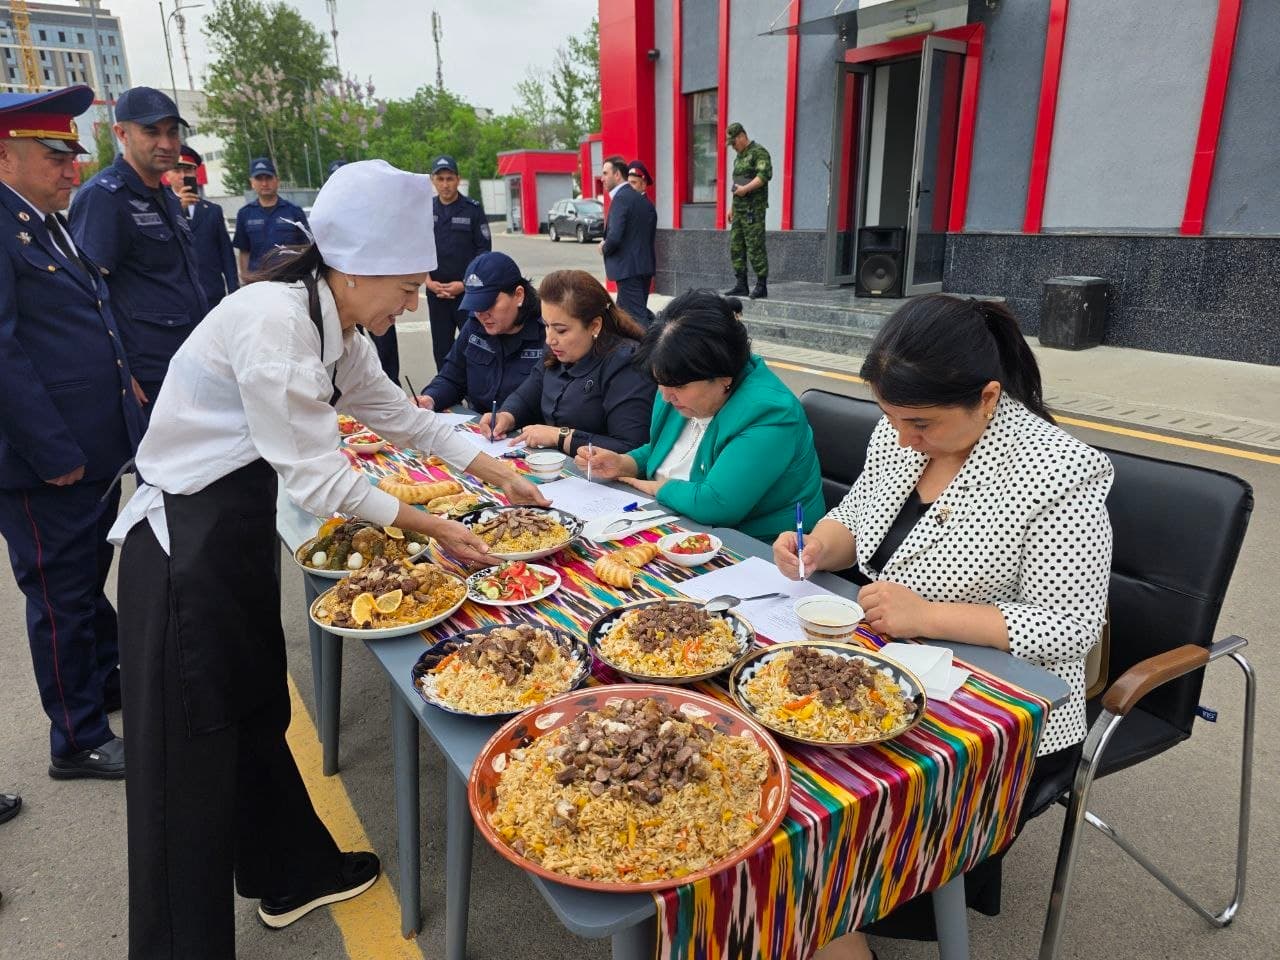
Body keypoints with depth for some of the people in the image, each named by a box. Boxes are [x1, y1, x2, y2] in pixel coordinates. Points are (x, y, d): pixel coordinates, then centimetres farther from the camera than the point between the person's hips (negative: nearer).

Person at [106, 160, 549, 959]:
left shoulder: (334, 323, 3)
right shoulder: (274, 320, -25)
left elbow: (400, 414, 13)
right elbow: (316, 475, -24)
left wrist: (500, 475, 12)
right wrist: (433, 528, -14)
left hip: (241, 533, 9)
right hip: (184, 546, -9)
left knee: (256, 712, 21)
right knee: (192, 753, 3)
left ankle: (292, 874, 40)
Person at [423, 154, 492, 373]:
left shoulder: (473, 209, -2)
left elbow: (484, 249, -4)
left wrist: (464, 284, -12)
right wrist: (428, 280, -5)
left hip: (467, 291, -4)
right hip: (435, 292, 4)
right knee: (441, 348, 10)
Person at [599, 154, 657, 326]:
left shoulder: (621, 198, -14)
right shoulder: (642, 199, 13)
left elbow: (614, 237, -24)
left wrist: (604, 248, -3)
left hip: (628, 268, -9)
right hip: (645, 266, 9)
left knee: (637, 317, -7)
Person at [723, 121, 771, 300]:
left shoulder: (759, 152, -6)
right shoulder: (739, 157, 21)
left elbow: (764, 175, -20)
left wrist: (745, 189, -22)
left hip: (753, 208, -9)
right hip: (739, 209, 9)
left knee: (755, 247, -9)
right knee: (736, 247, 7)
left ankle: (761, 286, -4)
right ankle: (741, 285, 12)